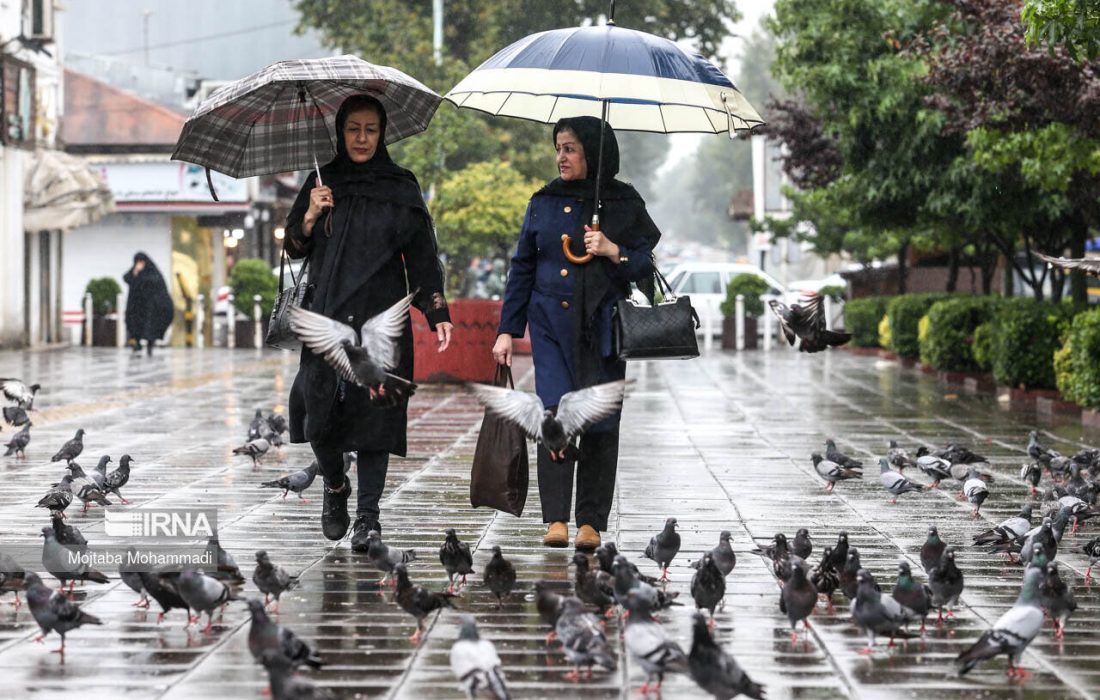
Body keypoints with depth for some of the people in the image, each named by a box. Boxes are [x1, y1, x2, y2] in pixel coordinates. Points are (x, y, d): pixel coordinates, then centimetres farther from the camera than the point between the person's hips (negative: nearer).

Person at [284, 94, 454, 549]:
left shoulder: (401, 188, 4)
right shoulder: (321, 184, 9)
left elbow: (422, 254, 2)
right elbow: (294, 249, 9)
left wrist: (437, 314, -7)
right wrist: (310, 217, -10)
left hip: (380, 319, -1)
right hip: (327, 317, 1)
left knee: (373, 413, -5)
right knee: (318, 412, -4)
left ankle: (369, 515, 0)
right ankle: (335, 486, 24)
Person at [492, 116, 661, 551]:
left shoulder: (624, 204, 4)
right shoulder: (545, 202, 10)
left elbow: (645, 266, 5)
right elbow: (522, 268, 14)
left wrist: (613, 251, -14)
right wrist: (508, 330, 10)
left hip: (603, 327, -1)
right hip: (551, 324, 1)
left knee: (600, 422, -2)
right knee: (555, 415, -12)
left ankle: (591, 522, 5)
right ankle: (555, 519, -13)